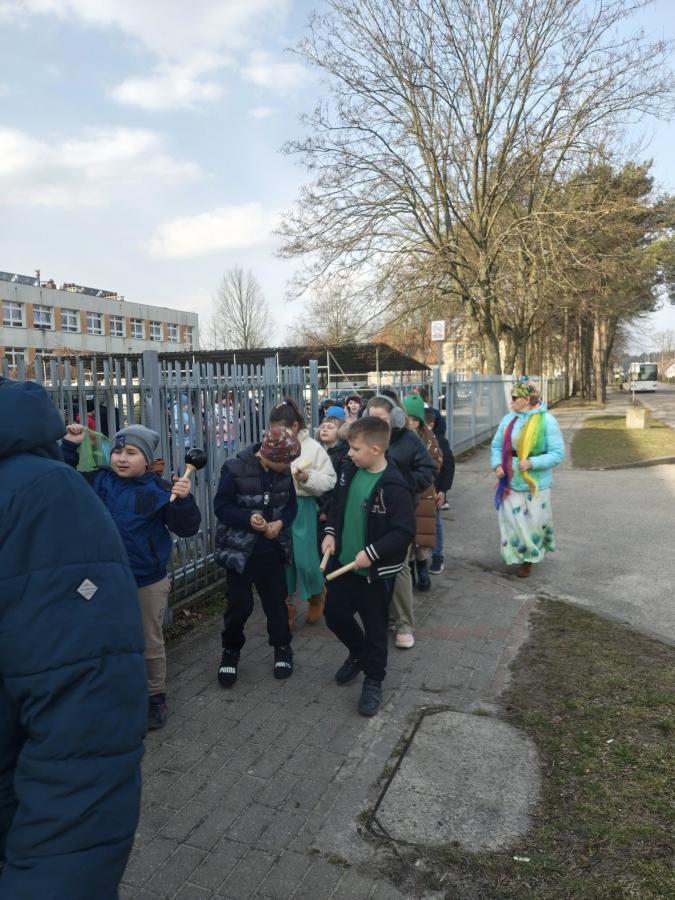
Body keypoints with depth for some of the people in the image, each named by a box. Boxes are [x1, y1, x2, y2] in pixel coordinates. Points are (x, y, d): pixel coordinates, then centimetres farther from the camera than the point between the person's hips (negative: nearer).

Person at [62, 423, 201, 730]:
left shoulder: (159, 490, -13)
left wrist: (184, 499, -33)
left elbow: (185, 528, -15)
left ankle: (155, 697, 32)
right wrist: (69, 446, -4)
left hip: (148, 583, -3)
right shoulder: (98, 481, -1)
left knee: (150, 644, 13)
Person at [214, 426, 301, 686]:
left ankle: (282, 647, 34)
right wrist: (248, 519, -29)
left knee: (276, 601, 14)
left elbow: (291, 504, 6)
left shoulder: (284, 472, -4)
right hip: (240, 550, -3)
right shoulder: (235, 469, -17)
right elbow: (221, 506, -13)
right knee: (239, 605, 5)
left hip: (273, 550, 4)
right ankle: (231, 650, 28)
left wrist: (281, 523, -15)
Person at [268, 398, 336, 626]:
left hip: (301, 508, -3)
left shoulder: (313, 448, -7)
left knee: (305, 559, -2)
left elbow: (329, 481, -8)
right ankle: (286, 607, 26)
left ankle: (316, 595, 30)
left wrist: (307, 478, -23)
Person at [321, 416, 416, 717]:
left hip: (376, 571, -7)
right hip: (344, 562, 7)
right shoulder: (350, 471, -2)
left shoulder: (393, 486, -24)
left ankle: (373, 681, 31)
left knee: (375, 627, 9)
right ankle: (358, 653, 46)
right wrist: (330, 532, 0)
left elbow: (405, 531, -23)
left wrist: (371, 553, -24)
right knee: (334, 614, 18)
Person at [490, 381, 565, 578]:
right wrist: (497, 464, -9)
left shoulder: (546, 420, -11)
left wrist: (532, 462, -24)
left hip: (535, 484, -4)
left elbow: (557, 453, -13)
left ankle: (529, 558, 29)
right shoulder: (508, 419, 4)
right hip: (510, 482, 4)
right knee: (512, 521, 6)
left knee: (534, 522, 7)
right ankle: (520, 557, 27)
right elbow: (497, 445, 9)